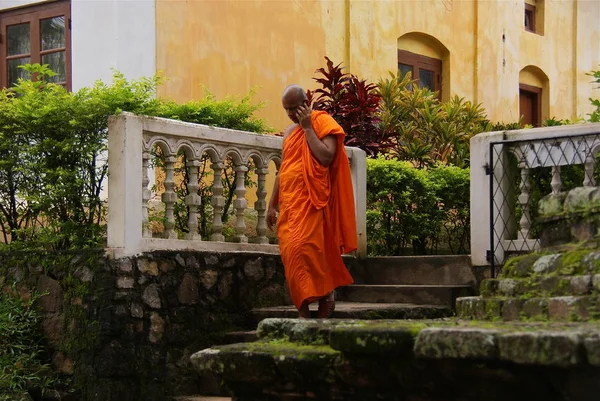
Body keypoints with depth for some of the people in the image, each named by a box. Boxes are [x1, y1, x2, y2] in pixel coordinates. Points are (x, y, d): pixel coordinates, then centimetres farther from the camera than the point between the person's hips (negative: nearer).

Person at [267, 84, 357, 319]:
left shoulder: (323, 123, 1)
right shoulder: (289, 132, 21)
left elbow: (326, 157, -15)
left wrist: (308, 127, -9)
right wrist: (272, 204, 20)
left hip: (311, 202, -6)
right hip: (289, 203, 6)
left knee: (305, 250, -19)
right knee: (291, 255, -2)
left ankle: (326, 296, -10)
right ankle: (303, 312, -1)